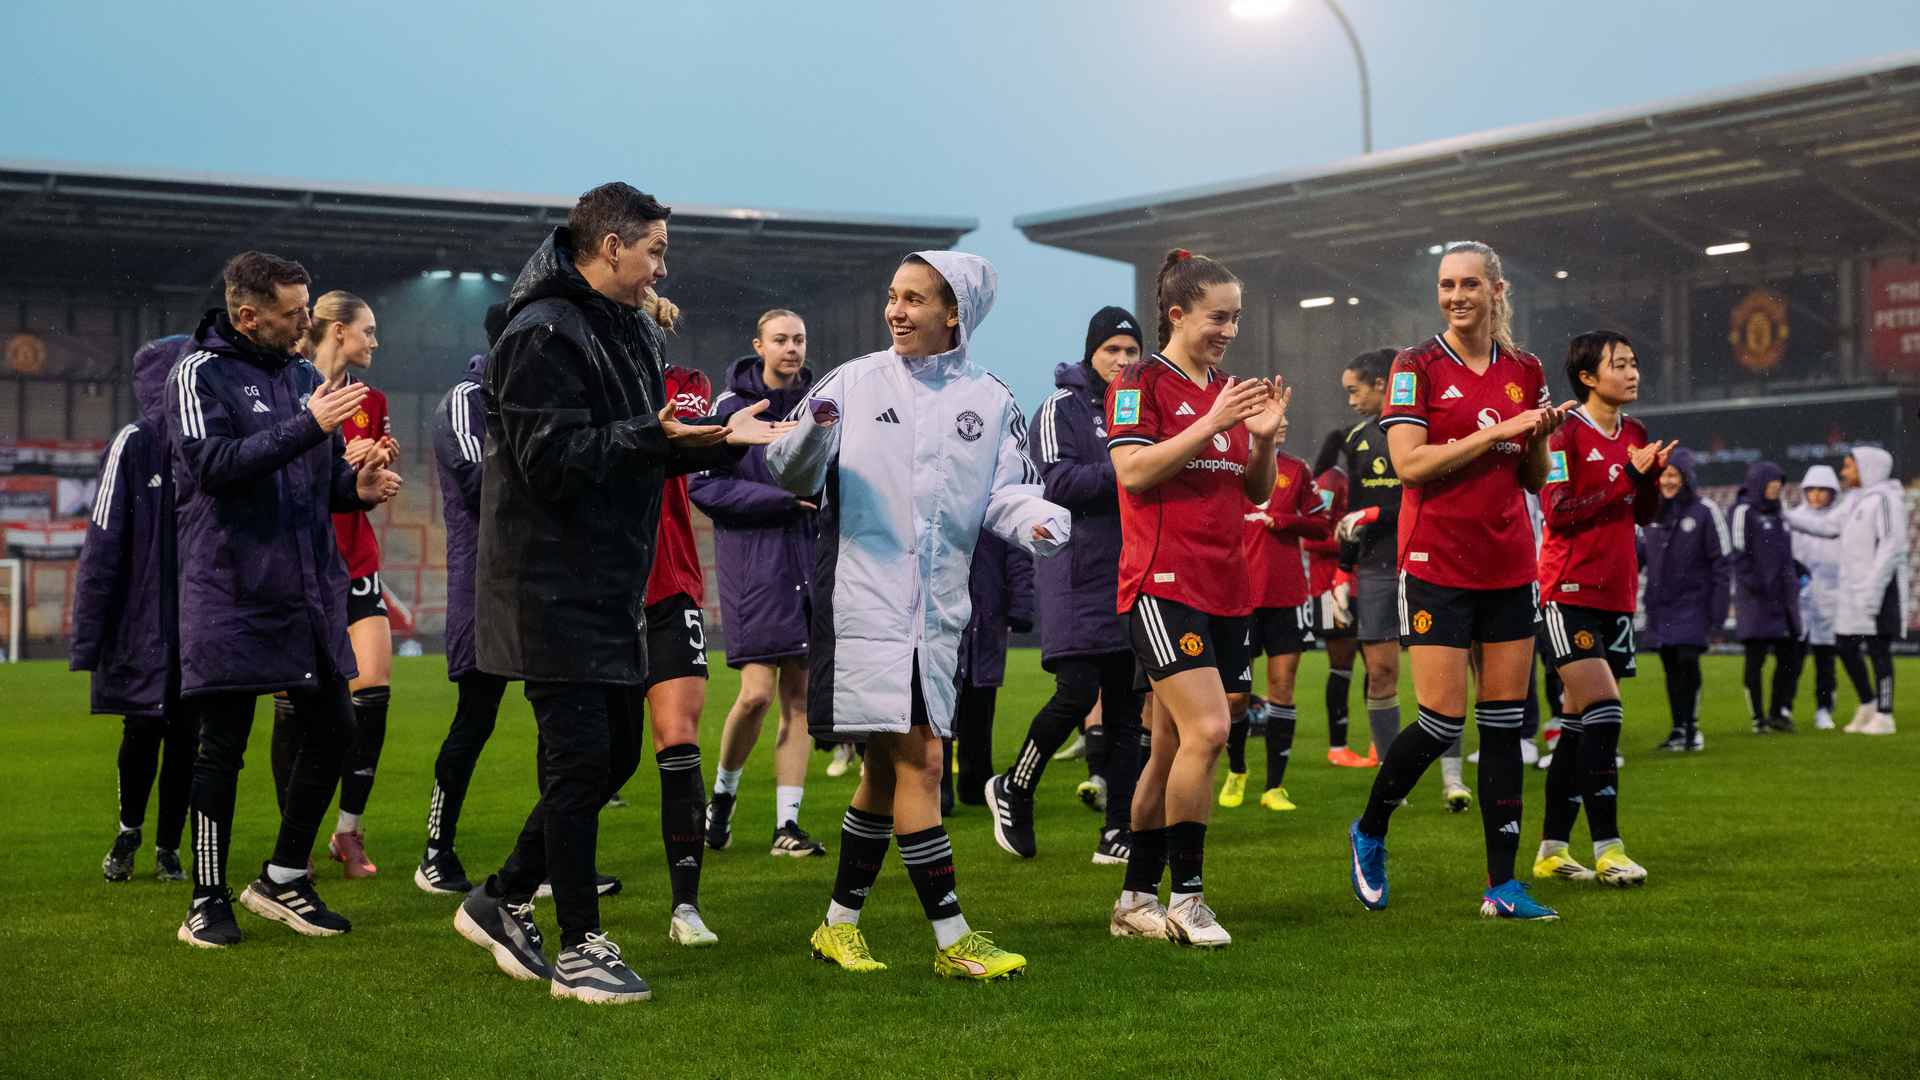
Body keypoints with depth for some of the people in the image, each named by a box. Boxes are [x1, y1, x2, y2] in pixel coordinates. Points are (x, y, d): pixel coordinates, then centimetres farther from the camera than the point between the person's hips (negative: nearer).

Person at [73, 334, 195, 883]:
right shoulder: (134, 444, -7)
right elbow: (104, 543, -8)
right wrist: (88, 639, -10)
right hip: (142, 626, -3)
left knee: (186, 738, 6)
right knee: (141, 734, 2)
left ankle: (168, 847, 21)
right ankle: (128, 831, 29)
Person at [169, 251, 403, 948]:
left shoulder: (303, 377, 14)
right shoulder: (202, 372, -5)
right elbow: (212, 465, -20)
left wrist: (358, 487, -2)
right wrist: (308, 427, -24)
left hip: (310, 595, 7)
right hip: (231, 596, -7)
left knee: (332, 732, 8)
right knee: (223, 748, 0)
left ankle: (283, 878, 23)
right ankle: (209, 900, 11)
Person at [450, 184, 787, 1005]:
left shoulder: (630, 331, 16)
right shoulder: (542, 335, -14)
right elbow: (552, 461, -22)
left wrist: (720, 438, 5)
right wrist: (655, 435, -29)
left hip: (612, 584, 10)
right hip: (553, 589, -10)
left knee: (615, 747, 13)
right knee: (581, 755, -6)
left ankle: (503, 899, 26)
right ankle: (579, 946, 5)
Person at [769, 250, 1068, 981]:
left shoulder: (990, 401, 8)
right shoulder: (855, 381, 1)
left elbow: (1007, 492, 6)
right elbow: (791, 475, 1)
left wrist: (1036, 521, -16)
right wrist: (813, 435, -20)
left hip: (937, 610, 4)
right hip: (864, 602, -4)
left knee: (888, 768, 12)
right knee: (917, 761, -9)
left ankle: (840, 924, 25)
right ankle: (952, 940, -3)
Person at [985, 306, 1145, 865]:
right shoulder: (1063, 407, -1)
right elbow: (1059, 483, -14)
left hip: (1131, 576, 6)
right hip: (1078, 572, -6)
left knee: (1126, 703, 4)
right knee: (1078, 691, -13)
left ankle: (1118, 834, 8)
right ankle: (1013, 790, 10)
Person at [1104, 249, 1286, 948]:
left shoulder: (1229, 390, 17)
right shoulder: (1141, 382, -3)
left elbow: (1257, 491, 18)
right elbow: (1133, 471, -15)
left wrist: (1265, 437, -1)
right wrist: (1212, 424, -18)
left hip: (1224, 589, 7)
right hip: (1162, 583, -7)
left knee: (1173, 750, 8)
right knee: (1206, 731, -18)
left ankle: (1136, 901, 16)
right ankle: (1185, 895, -6)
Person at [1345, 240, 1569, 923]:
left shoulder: (1525, 371, 11)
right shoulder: (1417, 367, -4)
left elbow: (1533, 479, 16)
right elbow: (1409, 464, -14)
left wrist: (1542, 436, -5)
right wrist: (1498, 429, -16)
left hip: (1509, 569, 5)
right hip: (1436, 565, -5)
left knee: (1505, 723, 3)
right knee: (1443, 720, -8)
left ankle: (1503, 886, 8)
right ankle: (1369, 832, 18)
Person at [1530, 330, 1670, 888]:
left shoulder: (1634, 434, 13)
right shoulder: (1565, 433, -9)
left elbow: (1644, 515, 16)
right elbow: (1559, 513, -17)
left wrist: (1653, 474, -2)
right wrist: (1625, 476, -19)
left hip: (1617, 594, 7)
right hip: (1569, 592, -7)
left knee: (1578, 723, 9)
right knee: (1603, 714, -15)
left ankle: (1552, 848, 15)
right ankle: (1607, 848, -10)